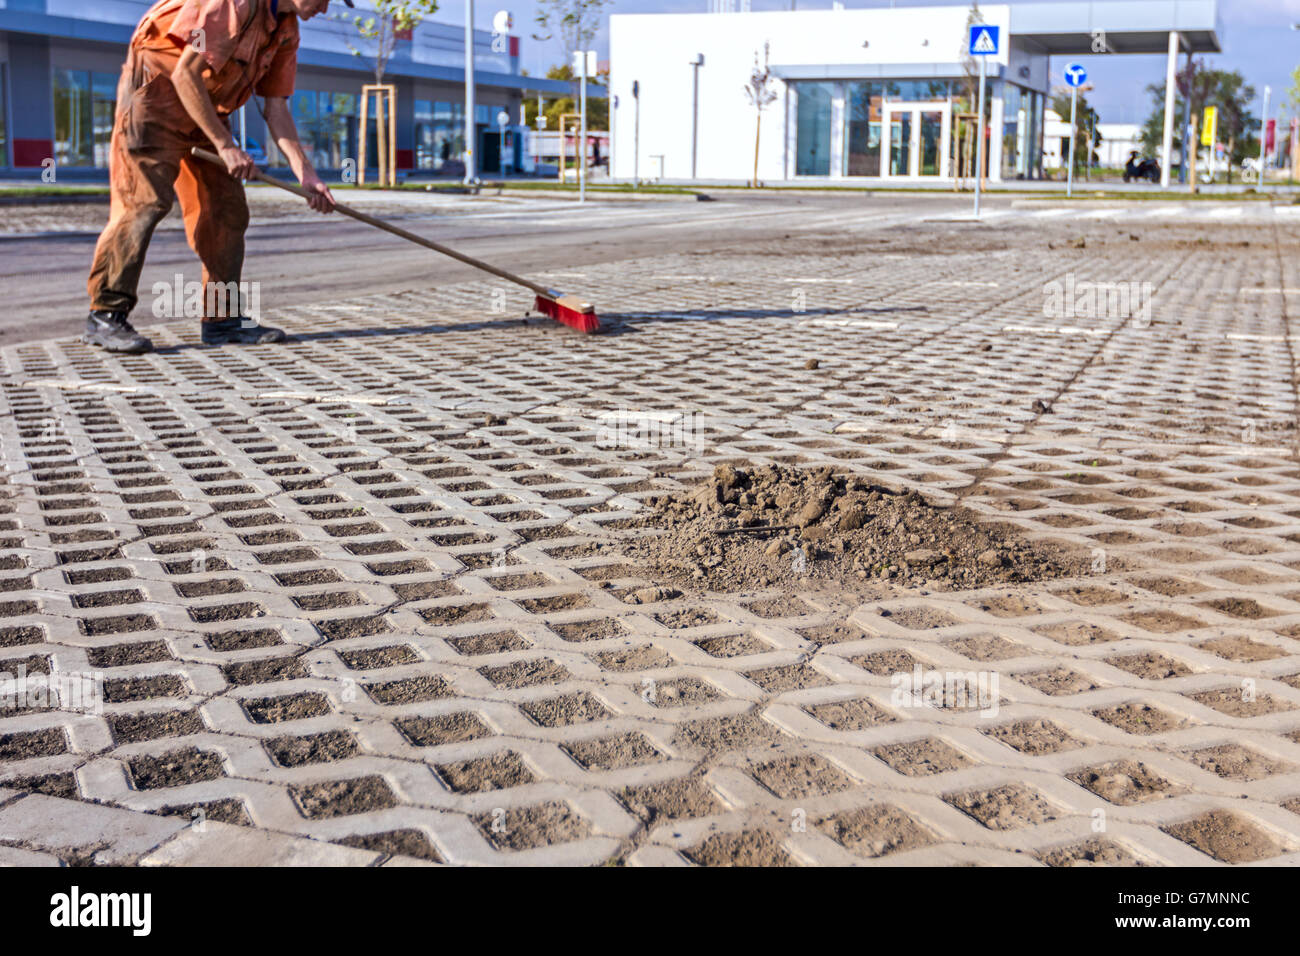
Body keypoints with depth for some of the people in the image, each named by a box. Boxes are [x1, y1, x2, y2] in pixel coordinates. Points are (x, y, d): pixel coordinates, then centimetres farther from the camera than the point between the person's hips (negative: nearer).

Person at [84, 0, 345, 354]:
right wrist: (225, 145, -21)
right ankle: (106, 316, -13)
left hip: (206, 105, 9)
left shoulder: (287, 29, 4)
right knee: (145, 199, -16)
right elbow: (185, 74, -24)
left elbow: (276, 107, 6)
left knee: (228, 207, 2)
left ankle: (223, 318, 7)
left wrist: (306, 173, -1)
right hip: (157, 85, -9)